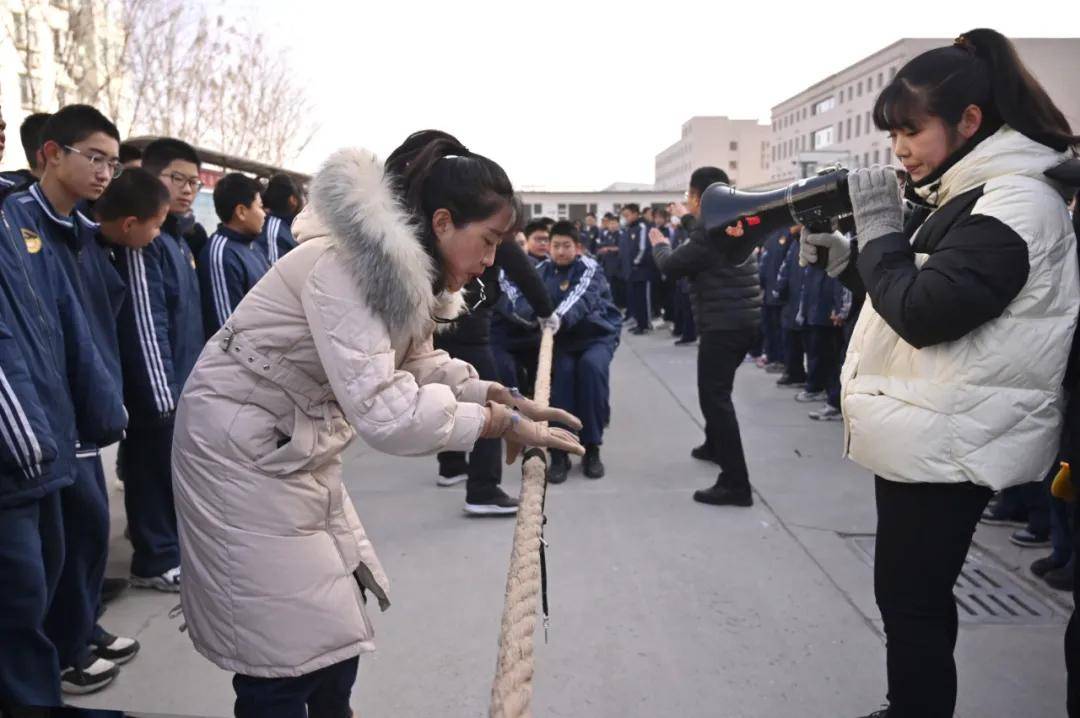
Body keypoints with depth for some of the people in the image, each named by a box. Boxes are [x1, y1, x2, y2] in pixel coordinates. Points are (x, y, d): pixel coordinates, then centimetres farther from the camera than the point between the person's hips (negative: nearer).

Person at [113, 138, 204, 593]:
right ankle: (157, 561, 12)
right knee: (157, 470, 1)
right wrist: (164, 393, -21)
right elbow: (145, 323, -20)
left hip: (186, 380, 9)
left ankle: (175, 542, 31)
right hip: (160, 386, -9)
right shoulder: (143, 240, -14)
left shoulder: (177, 238, 14)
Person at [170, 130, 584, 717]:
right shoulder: (347, 264, -30)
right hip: (242, 447, -9)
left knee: (337, 621, 15)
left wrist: (500, 394, -7)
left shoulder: (407, 268, 0)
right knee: (283, 646, -2)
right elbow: (382, 411, -37)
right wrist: (499, 422, -30)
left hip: (298, 444, 9)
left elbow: (417, 363, 8)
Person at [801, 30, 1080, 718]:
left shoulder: (1015, 200, -18)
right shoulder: (968, 195, 13)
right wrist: (841, 253, 4)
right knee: (910, 595, 20)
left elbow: (924, 312, -25)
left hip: (945, 441, -10)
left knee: (912, 600, 1)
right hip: (926, 432, 10)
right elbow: (912, 288, 18)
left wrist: (880, 228, -13)